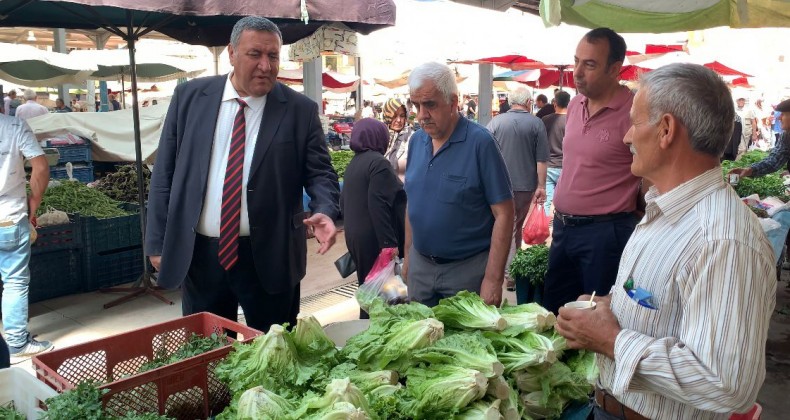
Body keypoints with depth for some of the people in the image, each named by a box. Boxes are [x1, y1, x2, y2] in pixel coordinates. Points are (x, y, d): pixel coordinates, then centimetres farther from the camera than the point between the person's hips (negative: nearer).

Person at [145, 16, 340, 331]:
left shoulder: (301, 110, -3)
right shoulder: (189, 97, 3)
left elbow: (320, 172, -1)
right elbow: (165, 173, 5)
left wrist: (325, 210, -22)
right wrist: (158, 241, 2)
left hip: (269, 256, -2)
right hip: (197, 254, 2)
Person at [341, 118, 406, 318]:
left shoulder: (353, 163, 14)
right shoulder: (378, 162, -14)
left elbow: (344, 202, 18)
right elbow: (378, 206, -22)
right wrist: (389, 243, -22)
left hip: (354, 236, 9)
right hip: (373, 239, -9)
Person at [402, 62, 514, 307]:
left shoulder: (480, 142, -15)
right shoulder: (416, 141, 3)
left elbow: (503, 214, -16)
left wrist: (493, 279, -18)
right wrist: (408, 255, 11)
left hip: (468, 269, -5)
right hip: (420, 265, 5)